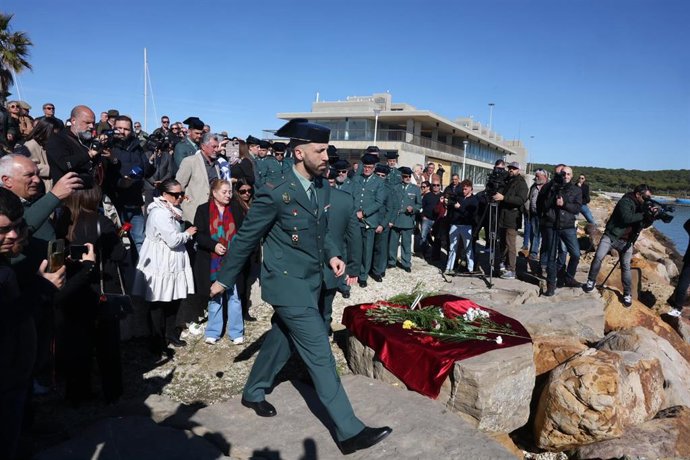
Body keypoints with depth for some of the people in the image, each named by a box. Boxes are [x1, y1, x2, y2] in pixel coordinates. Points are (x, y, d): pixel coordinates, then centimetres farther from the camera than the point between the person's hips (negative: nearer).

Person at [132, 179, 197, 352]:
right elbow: (173, 240, -23)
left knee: (174, 300, 16)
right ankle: (158, 342, 15)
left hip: (171, 264, 9)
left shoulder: (170, 210, 11)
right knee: (158, 304, 3)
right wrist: (187, 234, -9)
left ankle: (170, 335, 31)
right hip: (160, 265, -9)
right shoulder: (159, 213, -21)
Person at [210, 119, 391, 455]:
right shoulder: (275, 194, -19)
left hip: (311, 281, 8)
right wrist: (224, 279, -1)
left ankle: (253, 393, 44)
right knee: (320, 352, -7)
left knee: (281, 341, 21)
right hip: (287, 283, -8)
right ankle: (349, 431, 1)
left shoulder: (323, 188, 3)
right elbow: (245, 238, -9)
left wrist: (332, 255, -2)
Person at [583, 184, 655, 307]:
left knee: (626, 266, 2)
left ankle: (627, 294, 12)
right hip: (611, 236, -5)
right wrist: (644, 214, -26)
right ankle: (591, 282, 5)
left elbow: (645, 224, 8)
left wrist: (651, 216, -10)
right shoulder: (625, 202, -15)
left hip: (626, 241, 5)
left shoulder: (641, 206, 6)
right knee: (598, 257, -14)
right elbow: (626, 218, -29)